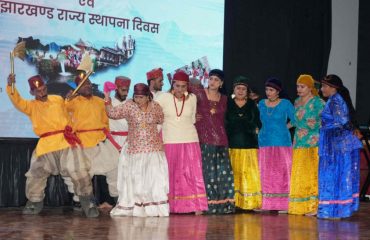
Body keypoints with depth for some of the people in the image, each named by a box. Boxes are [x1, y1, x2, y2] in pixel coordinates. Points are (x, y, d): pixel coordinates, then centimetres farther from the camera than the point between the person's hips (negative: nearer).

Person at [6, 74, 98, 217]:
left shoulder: (58, 100, 13)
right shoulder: (31, 106, 5)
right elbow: (17, 101, -14)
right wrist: (10, 86, -30)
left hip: (66, 141, 0)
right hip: (46, 145, 0)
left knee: (79, 171, -9)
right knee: (35, 175, 7)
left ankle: (87, 203, 7)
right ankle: (35, 203, 30)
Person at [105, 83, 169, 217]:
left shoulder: (155, 107, 2)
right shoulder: (129, 106, -3)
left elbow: (161, 121, 18)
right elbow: (112, 113, -8)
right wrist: (107, 100, -16)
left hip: (154, 149, 1)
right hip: (135, 149, -1)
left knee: (155, 177, -3)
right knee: (135, 179, 5)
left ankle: (156, 207, 2)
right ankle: (134, 208, 15)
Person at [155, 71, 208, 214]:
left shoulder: (192, 98, 5)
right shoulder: (164, 97, -2)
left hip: (189, 140, 1)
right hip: (169, 141, -1)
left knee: (193, 173, -5)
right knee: (170, 174, 2)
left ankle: (196, 205, -4)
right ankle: (167, 206, 8)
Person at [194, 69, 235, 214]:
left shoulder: (224, 99, 13)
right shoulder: (199, 94, 1)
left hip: (220, 139, 3)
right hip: (204, 138, -3)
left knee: (223, 171, -2)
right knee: (207, 172, -5)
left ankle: (223, 204, 4)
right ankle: (209, 204, -1)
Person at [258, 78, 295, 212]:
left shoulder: (285, 104, -1)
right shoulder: (261, 104, 10)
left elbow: (295, 120, 0)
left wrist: (283, 128, 2)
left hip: (282, 143, -4)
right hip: (265, 143, 4)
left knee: (282, 173, -5)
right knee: (266, 175, 3)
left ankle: (283, 205, -4)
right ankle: (267, 204, 6)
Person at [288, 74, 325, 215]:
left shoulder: (318, 103, -6)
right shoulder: (297, 102, 15)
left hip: (314, 144, -7)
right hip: (299, 144, 7)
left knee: (313, 174, -6)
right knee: (298, 175, 6)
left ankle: (315, 206, -2)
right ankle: (299, 205, 13)